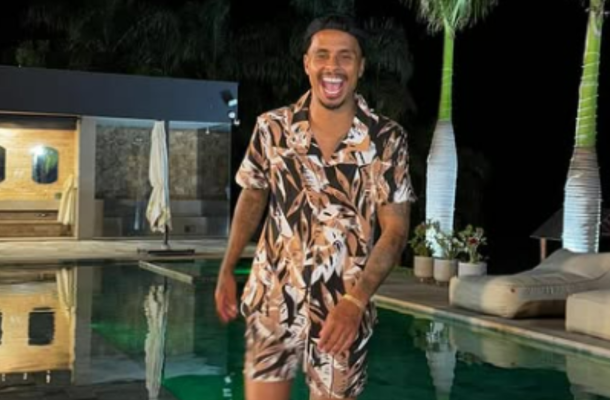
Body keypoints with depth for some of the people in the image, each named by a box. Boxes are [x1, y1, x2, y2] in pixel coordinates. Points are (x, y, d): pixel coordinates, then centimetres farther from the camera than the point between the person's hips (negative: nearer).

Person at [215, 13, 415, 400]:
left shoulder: (387, 139, -8)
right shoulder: (272, 127, -3)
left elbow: (395, 229, -7)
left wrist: (355, 300, -17)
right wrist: (227, 271, 11)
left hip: (344, 306, -1)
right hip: (273, 299, 1)